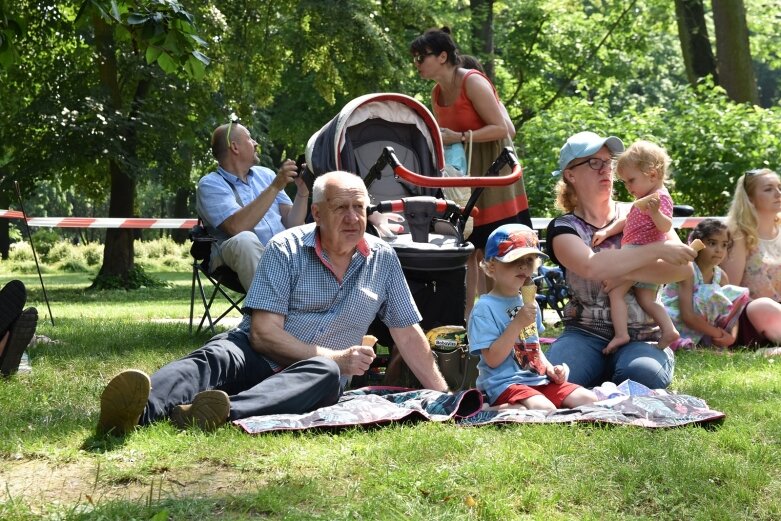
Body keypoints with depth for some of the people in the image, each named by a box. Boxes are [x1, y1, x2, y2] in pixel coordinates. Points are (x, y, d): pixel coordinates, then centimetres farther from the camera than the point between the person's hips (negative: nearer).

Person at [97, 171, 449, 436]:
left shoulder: (382, 259, 9)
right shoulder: (286, 249, -2)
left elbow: (407, 333, 16)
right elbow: (264, 333, -10)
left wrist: (442, 393, 12)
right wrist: (335, 356, -14)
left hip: (308, 379, 1)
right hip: (257, 358, -1)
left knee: (325, 373, -35)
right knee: (217, 356, -34)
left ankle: (225, 412, -62)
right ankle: (143, 409, -67)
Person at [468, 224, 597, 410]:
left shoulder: (528, 303, 16)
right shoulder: (485, 308, -11)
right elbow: (492, 359, -16)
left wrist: (549, 368, 9)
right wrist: (517, 323, -21)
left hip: (537, 379, 10)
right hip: (504, 384, -10)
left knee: (589, 400, -4)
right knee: (545, 409, -33)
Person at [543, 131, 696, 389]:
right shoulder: (563, 228, 4)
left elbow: (683, 267, -3)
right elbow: (591, 266, -19)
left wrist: (621, 271, -13)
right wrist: (658, 250, -19)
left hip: (642, 337, 1)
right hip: (586, 333, -1)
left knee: (643, 372, -35)